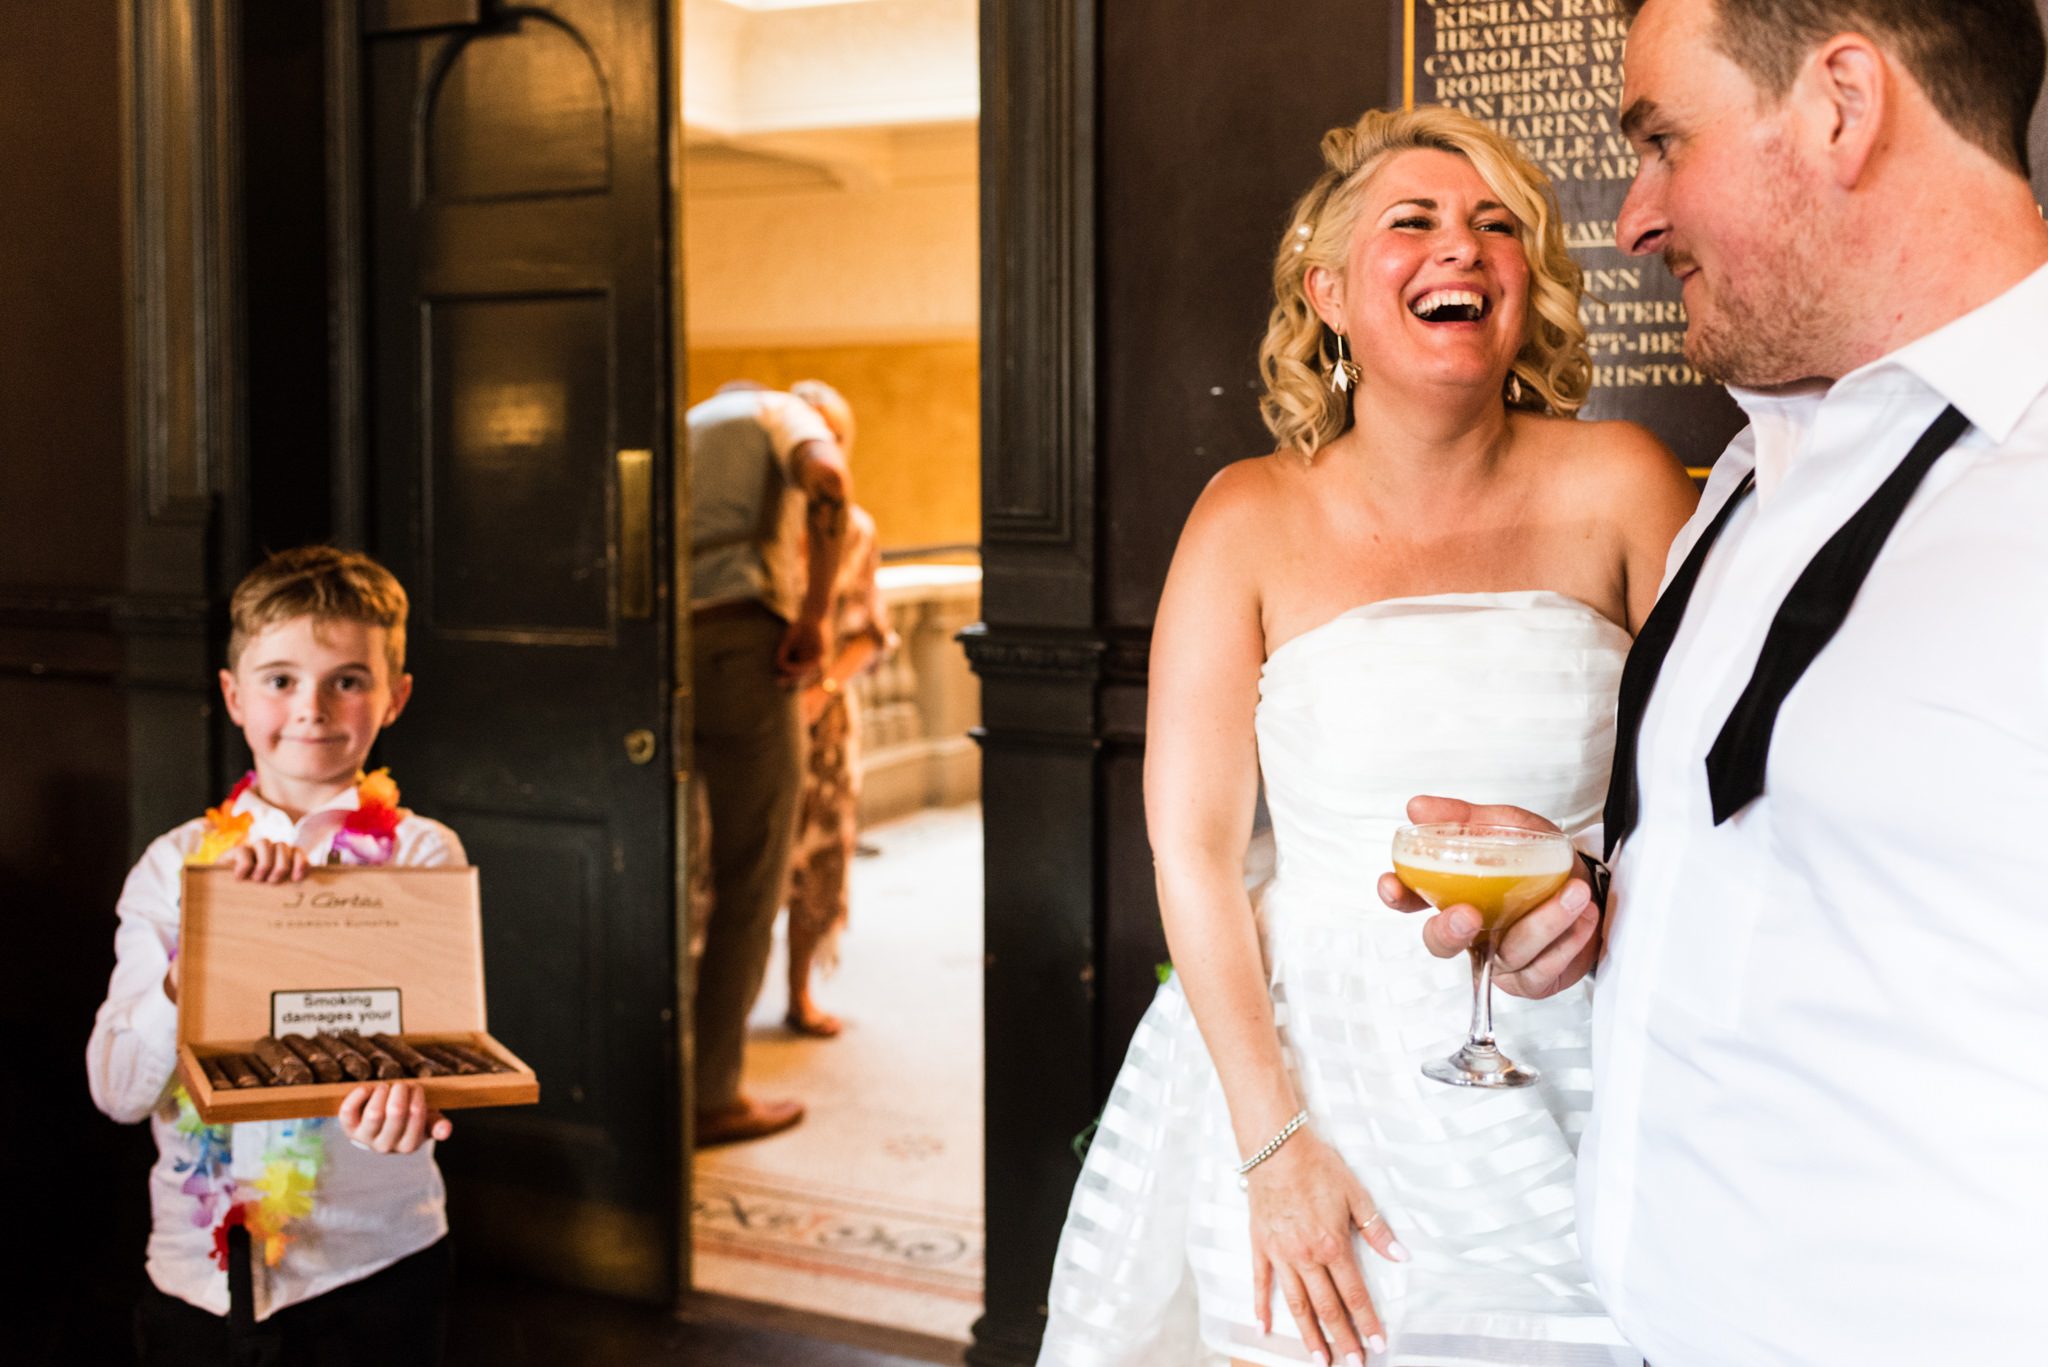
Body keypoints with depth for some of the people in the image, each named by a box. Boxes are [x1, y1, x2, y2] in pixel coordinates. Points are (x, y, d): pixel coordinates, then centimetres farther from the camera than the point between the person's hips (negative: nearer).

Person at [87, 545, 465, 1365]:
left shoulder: (420, 855, -3)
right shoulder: (174, 864, 2)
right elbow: (115, 1090, -6)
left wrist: (403, 1087, -36)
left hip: (368, 1267, -2)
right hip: (196, 1273, 2)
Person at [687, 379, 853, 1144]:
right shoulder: (783, 415, 12)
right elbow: (827, 479, -13)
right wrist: (814, 613, -13)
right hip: (741, 643, -5)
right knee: (750, 879, 2)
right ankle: (712, 1095, 5)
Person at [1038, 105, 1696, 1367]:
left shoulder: (1617, 488, -3)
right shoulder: (1255, 519, -3)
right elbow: (1193, 845, -6)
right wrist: (1272, 1140, -10)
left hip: (1575, 1071, 1)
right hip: (1316, 1065, 0)